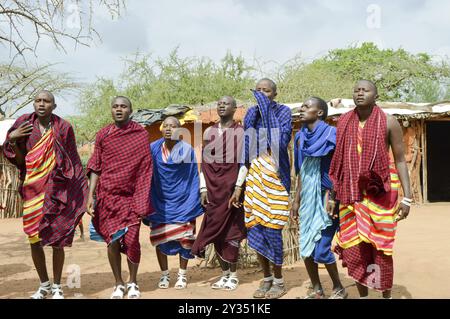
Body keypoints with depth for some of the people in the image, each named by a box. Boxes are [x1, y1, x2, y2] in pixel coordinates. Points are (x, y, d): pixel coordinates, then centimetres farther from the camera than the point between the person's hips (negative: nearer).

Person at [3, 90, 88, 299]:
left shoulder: (63, 127, -2)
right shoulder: (24, 125, 2)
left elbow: (72, 162, 2)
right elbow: (19, 161, 4)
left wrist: (78, 191, -1)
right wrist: (11, 139, -13)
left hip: (56, 189, -2)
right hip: (32, 188, 2)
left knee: (57, 240, -1)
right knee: (34, 239, 6)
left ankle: (57, 287, 14)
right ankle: (44, 285, 24)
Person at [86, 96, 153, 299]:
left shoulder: (141, 134, 2)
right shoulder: (103, 135, 6)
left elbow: (145, 169, 2)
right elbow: (95, 168, 6)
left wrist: (143, 200, -3)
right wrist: (90, 196, -3)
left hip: (131, 195, -1)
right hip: (107, 195, 1)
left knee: (132, 240, -5)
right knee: (113, 241, 1)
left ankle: (133, 283, 16)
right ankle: (118, 284, 17)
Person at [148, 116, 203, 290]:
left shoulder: (187, 150, -8)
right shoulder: (153, 149, -4)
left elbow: (193, 179, -3)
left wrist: (194, 204, -5)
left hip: (182, 202, -1)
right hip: (160, 202, 2)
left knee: (184, 239, 3)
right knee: (159, 238, 4)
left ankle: (182, 275, 19)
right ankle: (164, 274, 20)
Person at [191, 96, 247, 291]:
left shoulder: (241, 132, -1)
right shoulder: (209, 132, 11)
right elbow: (204, 163, 10)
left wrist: (238, 187, -15)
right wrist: (203, 189, 3)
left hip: (232, 188, -4)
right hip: (213, 189, 4)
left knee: (231, 231, -1)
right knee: (216, 231, 5)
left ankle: (233, 275, 10)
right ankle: (224, 274, 16)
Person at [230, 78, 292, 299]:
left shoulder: (283, 111, 0)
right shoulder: (251, 114, 12)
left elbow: (282, 141, -17)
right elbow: (245, 152, 13)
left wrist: (266, 108, -15)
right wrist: (239, 187, 10)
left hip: (274, 175, -5)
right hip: (254, 175, 5)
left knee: (271, 228, -7)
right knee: (255, 229, 5)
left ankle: (278, 280, 9)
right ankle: (266, 278, 19)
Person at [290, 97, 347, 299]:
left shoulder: (330, 135, -10)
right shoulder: (301, 137, 10)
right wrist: (297, 200, 14)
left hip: (326, 198, -7)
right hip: (308, 200, 7)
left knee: (321, 249, -7)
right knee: (306, 248, 7)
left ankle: (339, 289, 15)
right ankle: (316, 290, 23)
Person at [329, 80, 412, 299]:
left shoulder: (388, 122, -3)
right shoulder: (344, 123, 7)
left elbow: (400, 161, -2)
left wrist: (407, 196, -9)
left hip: (379, 193, -3)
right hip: (351, 194, 3)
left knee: (380, 248, 1)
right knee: (353, 249, 5)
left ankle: (386, 295, 19)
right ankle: (363, 295, 22)